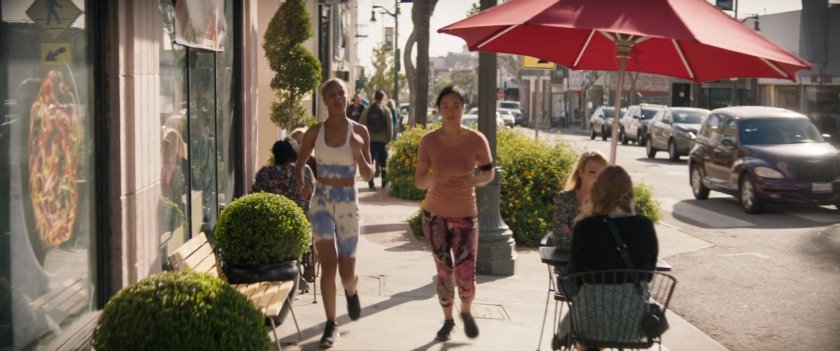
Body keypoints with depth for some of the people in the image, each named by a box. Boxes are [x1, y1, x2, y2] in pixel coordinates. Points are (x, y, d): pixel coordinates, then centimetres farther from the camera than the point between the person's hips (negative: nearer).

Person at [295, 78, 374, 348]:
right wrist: (300, 184, -7)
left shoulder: (359, 131, -2)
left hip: (348, 202, 0)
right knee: (329, 264, -11)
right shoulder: (315, 132, 0)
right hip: (321, 200, 0)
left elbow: (368, 175, -2)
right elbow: (299, 165, 13)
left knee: (346, 271, 5)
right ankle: (331, 325, 4)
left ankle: (351, 291, 43)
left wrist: (358, 152, -19)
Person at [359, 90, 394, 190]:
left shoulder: (367, 110, -1)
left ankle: (371, 183, 0)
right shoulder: (386, 110, -4)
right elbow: (390, 126, -7)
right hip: (382, 140, 0)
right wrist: (389, 139, 0)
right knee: (383, 162, 11)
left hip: (370, 140, 0)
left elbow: (361, 124, -2)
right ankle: (384, 183, 15)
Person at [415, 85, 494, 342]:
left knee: (466, 276, -3)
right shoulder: (429, 141, -9)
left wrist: (475, 179, -18)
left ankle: (466, 313, 29)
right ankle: (448, 319, 28)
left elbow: (489, 173, 4)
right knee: (444, 272, 5)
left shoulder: (476, 140, -10)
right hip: (435, 215, 1)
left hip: (465, 216, 0)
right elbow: (419, 181, -6)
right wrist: (433, 177, -28)